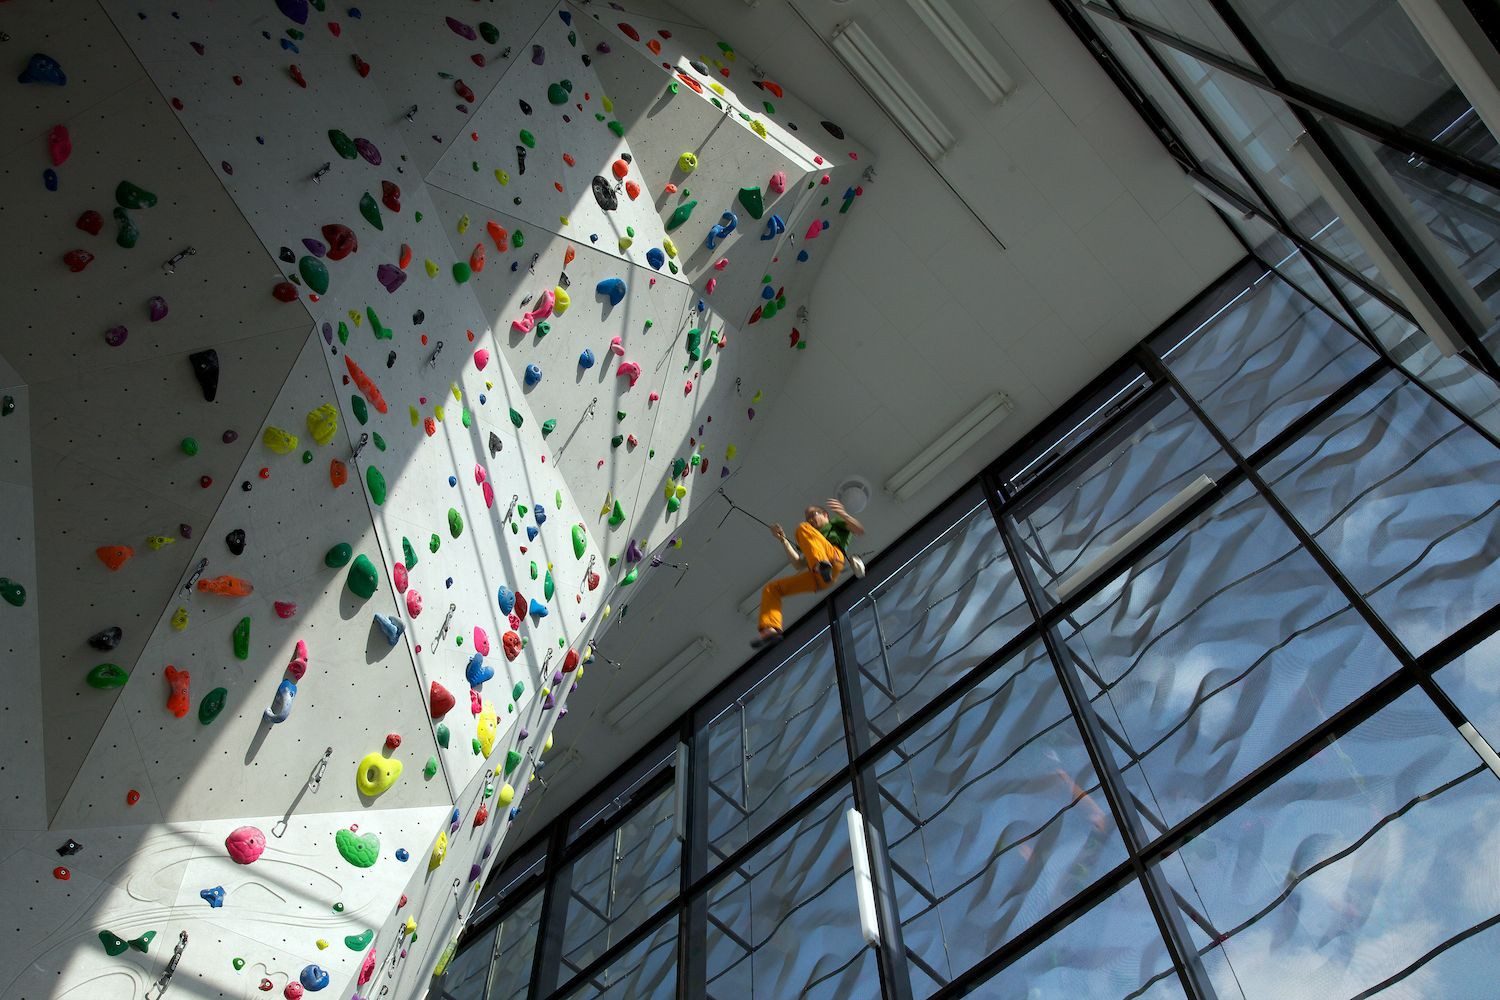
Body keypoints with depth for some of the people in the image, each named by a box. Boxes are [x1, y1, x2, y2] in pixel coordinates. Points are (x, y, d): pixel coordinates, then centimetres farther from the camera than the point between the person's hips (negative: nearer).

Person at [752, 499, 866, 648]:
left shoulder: (835, 524, 31)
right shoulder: (810, 548, 43)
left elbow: (860, 530, 13)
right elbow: (798, 562, 25)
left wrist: (842, 514, -3)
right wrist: (783, 540, 23)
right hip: (817, 577, 6)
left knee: (803, 528, -25)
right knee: (771, 588, 3)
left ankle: (823, 566, -50)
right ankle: (770, 628, -17)